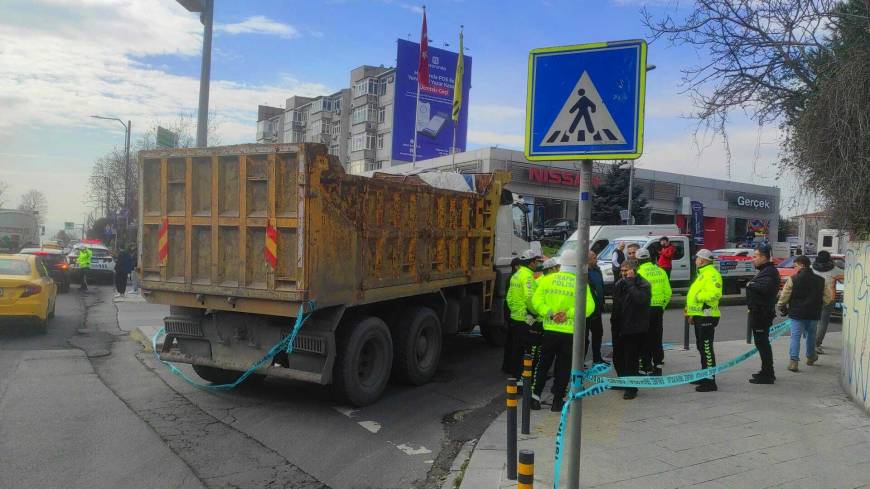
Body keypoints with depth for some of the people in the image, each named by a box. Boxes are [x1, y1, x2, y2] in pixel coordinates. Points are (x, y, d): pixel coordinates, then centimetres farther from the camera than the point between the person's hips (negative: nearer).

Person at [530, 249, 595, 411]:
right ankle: (557, 400, 12)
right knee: (563, 367, 9)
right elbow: (589, 306, -15)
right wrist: (569, 314, -14)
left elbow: (536, 300, -7)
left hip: (550, 329, 2)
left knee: (543, 364, 14)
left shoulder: (549, 279, 1)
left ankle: (535, 397, 14)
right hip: (570, 331, -1)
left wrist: (550, 314, -11)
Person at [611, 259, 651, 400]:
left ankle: (631, 388, 7)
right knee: (618, 357, 15)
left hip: (635, 328, -7)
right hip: (620, 327, 7)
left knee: (631, 359, -4)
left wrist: (630, 282, -24)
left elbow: (640, 299, -31)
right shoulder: (619, 285, 11)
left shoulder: (643, 285, -10)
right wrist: (614, 322, 13)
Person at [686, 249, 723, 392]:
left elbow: (715, 293, -29)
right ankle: (704, 376, 29)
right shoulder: (703, 273, 19)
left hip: (706, 316, -11)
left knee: (706, 347, -9)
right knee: (701, 346, 18)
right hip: (700, 316, 11)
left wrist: (698, 297, -18)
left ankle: (710, 381, -7)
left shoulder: (711, 274, -14)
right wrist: (692, 313, 20)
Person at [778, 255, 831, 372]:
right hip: (813, 314, 4)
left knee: (795, 336, -2)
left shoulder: (793, 279, -11)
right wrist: (818, 304, 20)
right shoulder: (820, 280, 3)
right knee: (811, 335, 22)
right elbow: (828, 297, 6)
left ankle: (793, 361, -11)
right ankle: (811, 357, 37)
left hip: (797, 313, -4)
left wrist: (781, 307, 6)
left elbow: (784, 296, -10)